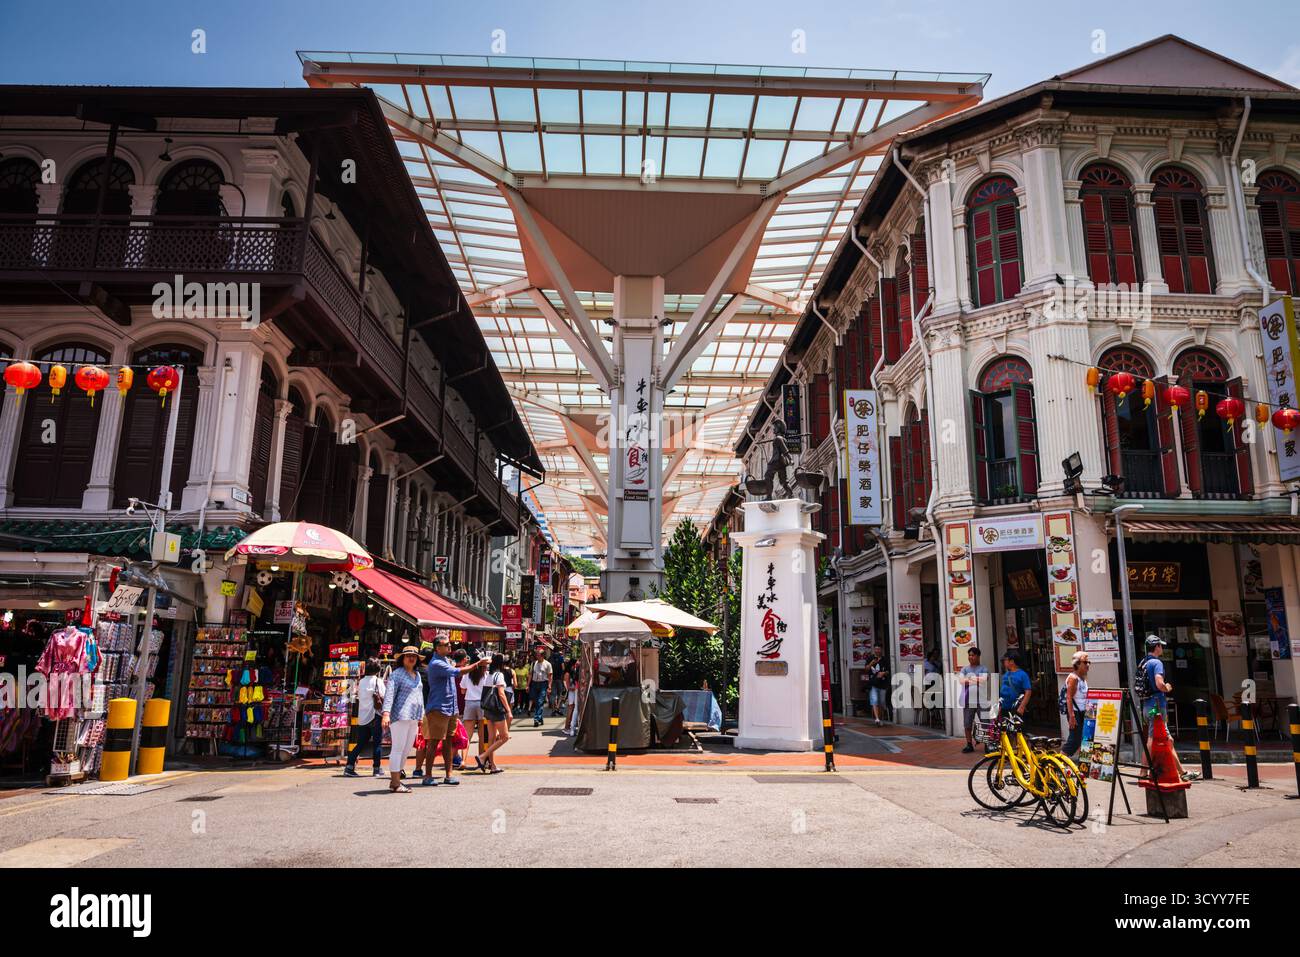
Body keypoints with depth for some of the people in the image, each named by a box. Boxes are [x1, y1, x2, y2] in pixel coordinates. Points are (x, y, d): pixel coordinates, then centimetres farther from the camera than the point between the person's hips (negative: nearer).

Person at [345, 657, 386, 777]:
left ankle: (349, 766, 5)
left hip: (362, 716, 6)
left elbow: (359, 698, 15)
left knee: (361, 743, 12)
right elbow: (383, 697, -13)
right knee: (377, 743, 1)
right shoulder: (378, 681, -7)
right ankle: (376, 770, 2)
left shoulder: (361, 682, 11)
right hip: (375, 715, -6)